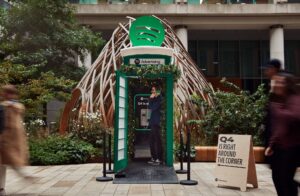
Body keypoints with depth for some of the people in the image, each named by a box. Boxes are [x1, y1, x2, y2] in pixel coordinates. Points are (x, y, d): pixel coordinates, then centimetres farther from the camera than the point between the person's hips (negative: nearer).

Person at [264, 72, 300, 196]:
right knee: (276, 176, 12)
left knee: (286, 178, -4)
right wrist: (271, 144, 13)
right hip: (279, 146, 8)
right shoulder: (278, 101, 11)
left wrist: (277, 110, -25)